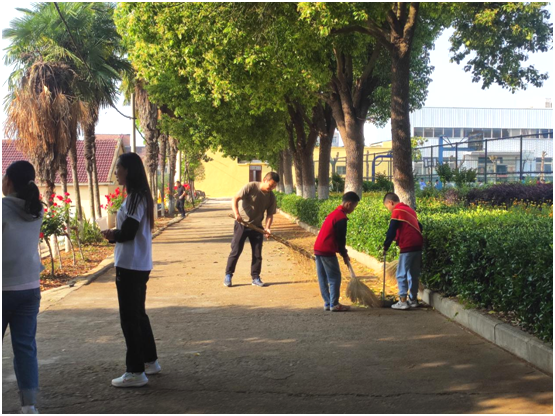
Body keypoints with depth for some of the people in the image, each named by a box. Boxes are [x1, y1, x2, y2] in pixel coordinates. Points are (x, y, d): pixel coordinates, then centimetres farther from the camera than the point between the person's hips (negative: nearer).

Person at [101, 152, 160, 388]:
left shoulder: (135, 197, -17)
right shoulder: (139, 196, 13)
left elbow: (127, 232, -21)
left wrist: (111, 235, -1)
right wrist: (114, 235, -4)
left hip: (131, 266, -10)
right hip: (139, 265, 10)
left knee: (129, 318, -3)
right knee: (138, 314, 19)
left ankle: (136, 372, 2)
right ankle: (149, 361, 29)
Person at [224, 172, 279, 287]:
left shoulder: (271, 197, -1)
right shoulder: (251, 187, -14)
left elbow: (270, 214, 1)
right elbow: (235, 199, -18)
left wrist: (267, 228, -17)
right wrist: (236, 214, -33)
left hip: (257, 226, 4)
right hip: (242, 224, -4)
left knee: (257, 253, 4)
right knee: (236, 251, -1)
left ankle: (255, 278, 15)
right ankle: (228, 275, 11)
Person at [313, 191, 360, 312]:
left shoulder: (335, 212, 16)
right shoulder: (341, 217, -14)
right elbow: (340, 238, -12)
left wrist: (343, 252, 19)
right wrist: (344, 255, 1)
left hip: (318, 249, 10)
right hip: (327, 251, -10)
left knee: (323, 278, 12)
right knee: (335, 277, -2)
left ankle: (327, 303, 18)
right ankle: (334, 304, 0)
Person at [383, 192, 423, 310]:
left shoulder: (397, 211, -6)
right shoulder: (410, 210, 19)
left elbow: (392, 231, -9)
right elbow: (419, 227, 22)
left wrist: (386, 245, 1)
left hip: (407, 247, -8)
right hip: (417, 245, 8)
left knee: (401, 275, -2)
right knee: (413, 274, 13)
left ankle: (403, 301, -5)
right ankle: (413, 299, 17)